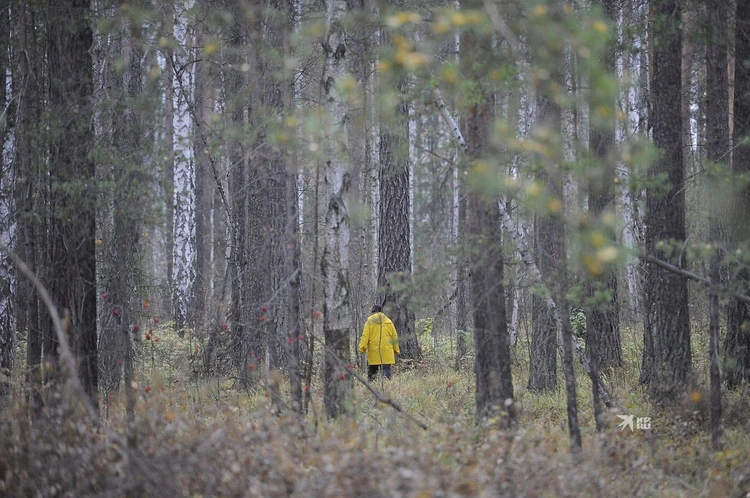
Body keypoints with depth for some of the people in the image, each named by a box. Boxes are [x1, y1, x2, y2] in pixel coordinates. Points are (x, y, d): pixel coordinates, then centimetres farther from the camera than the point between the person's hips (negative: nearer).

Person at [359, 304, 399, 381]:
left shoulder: (370, 321, 0)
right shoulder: (388, 321, 8)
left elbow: (365, 335, -6)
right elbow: (394, 336, 11)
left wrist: (362, 348, -5)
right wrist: (396, 350, 17)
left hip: (373, 352, -1)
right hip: (387, 351, 1)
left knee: (372, 370, 7)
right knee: (386, 369, -1)